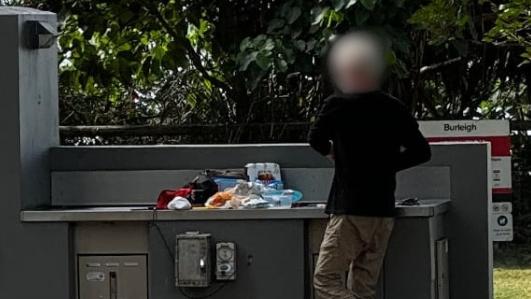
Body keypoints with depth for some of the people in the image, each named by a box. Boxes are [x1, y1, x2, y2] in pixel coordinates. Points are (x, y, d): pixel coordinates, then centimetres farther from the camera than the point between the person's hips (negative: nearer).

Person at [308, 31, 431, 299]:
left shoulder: (339, 105, -8)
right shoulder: (394, 109, 7)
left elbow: (316, 139, 5)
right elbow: (421, 151, 12)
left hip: (350, 209, -6)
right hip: (384, 211, 6)